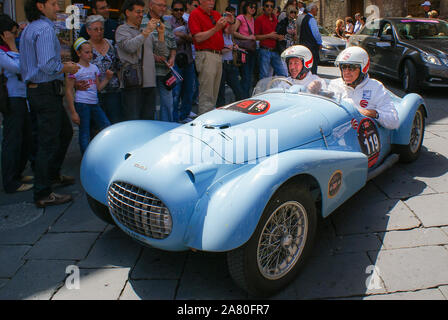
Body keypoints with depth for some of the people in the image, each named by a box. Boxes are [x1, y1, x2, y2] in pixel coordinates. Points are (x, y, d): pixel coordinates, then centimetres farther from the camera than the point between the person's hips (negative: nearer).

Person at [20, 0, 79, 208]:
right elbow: (47, 65, -25)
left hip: (34, 89, 10)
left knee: (66, 132, 22)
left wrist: (61, 65, 16)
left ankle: (53, 175, 33)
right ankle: (43, 195, 3)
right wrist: (66, 68, -7)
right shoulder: (45, 29, -15)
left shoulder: (28, 29, 18)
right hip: (47, 91, -10)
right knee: (48, 142, -5)